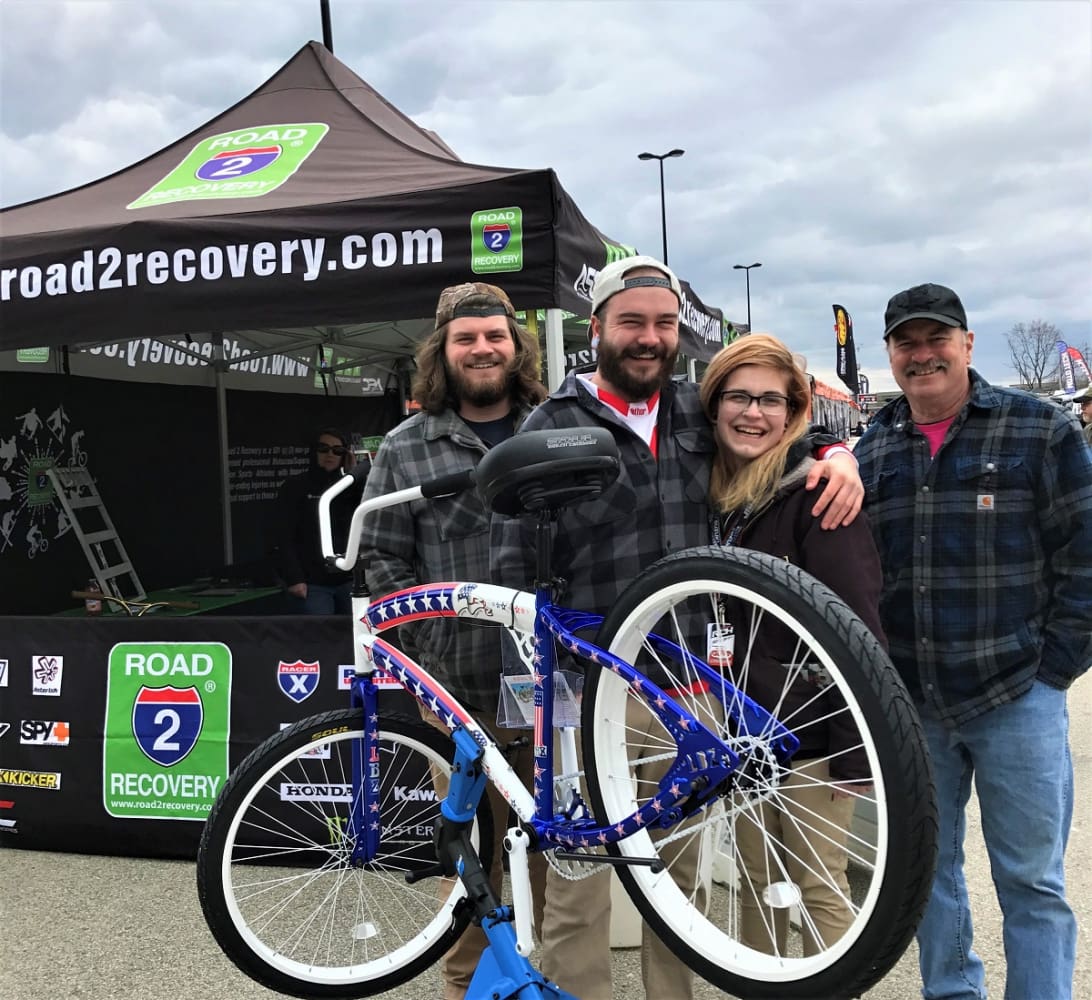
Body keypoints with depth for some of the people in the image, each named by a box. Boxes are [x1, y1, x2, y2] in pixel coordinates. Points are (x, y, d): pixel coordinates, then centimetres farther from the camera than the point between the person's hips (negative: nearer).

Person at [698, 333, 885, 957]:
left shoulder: (815, 494, -13)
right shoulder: (718, 496, 8)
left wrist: (862, 747, -19)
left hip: (811, 730, -6)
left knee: (819, 890, 4)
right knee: (757, 884, 16)